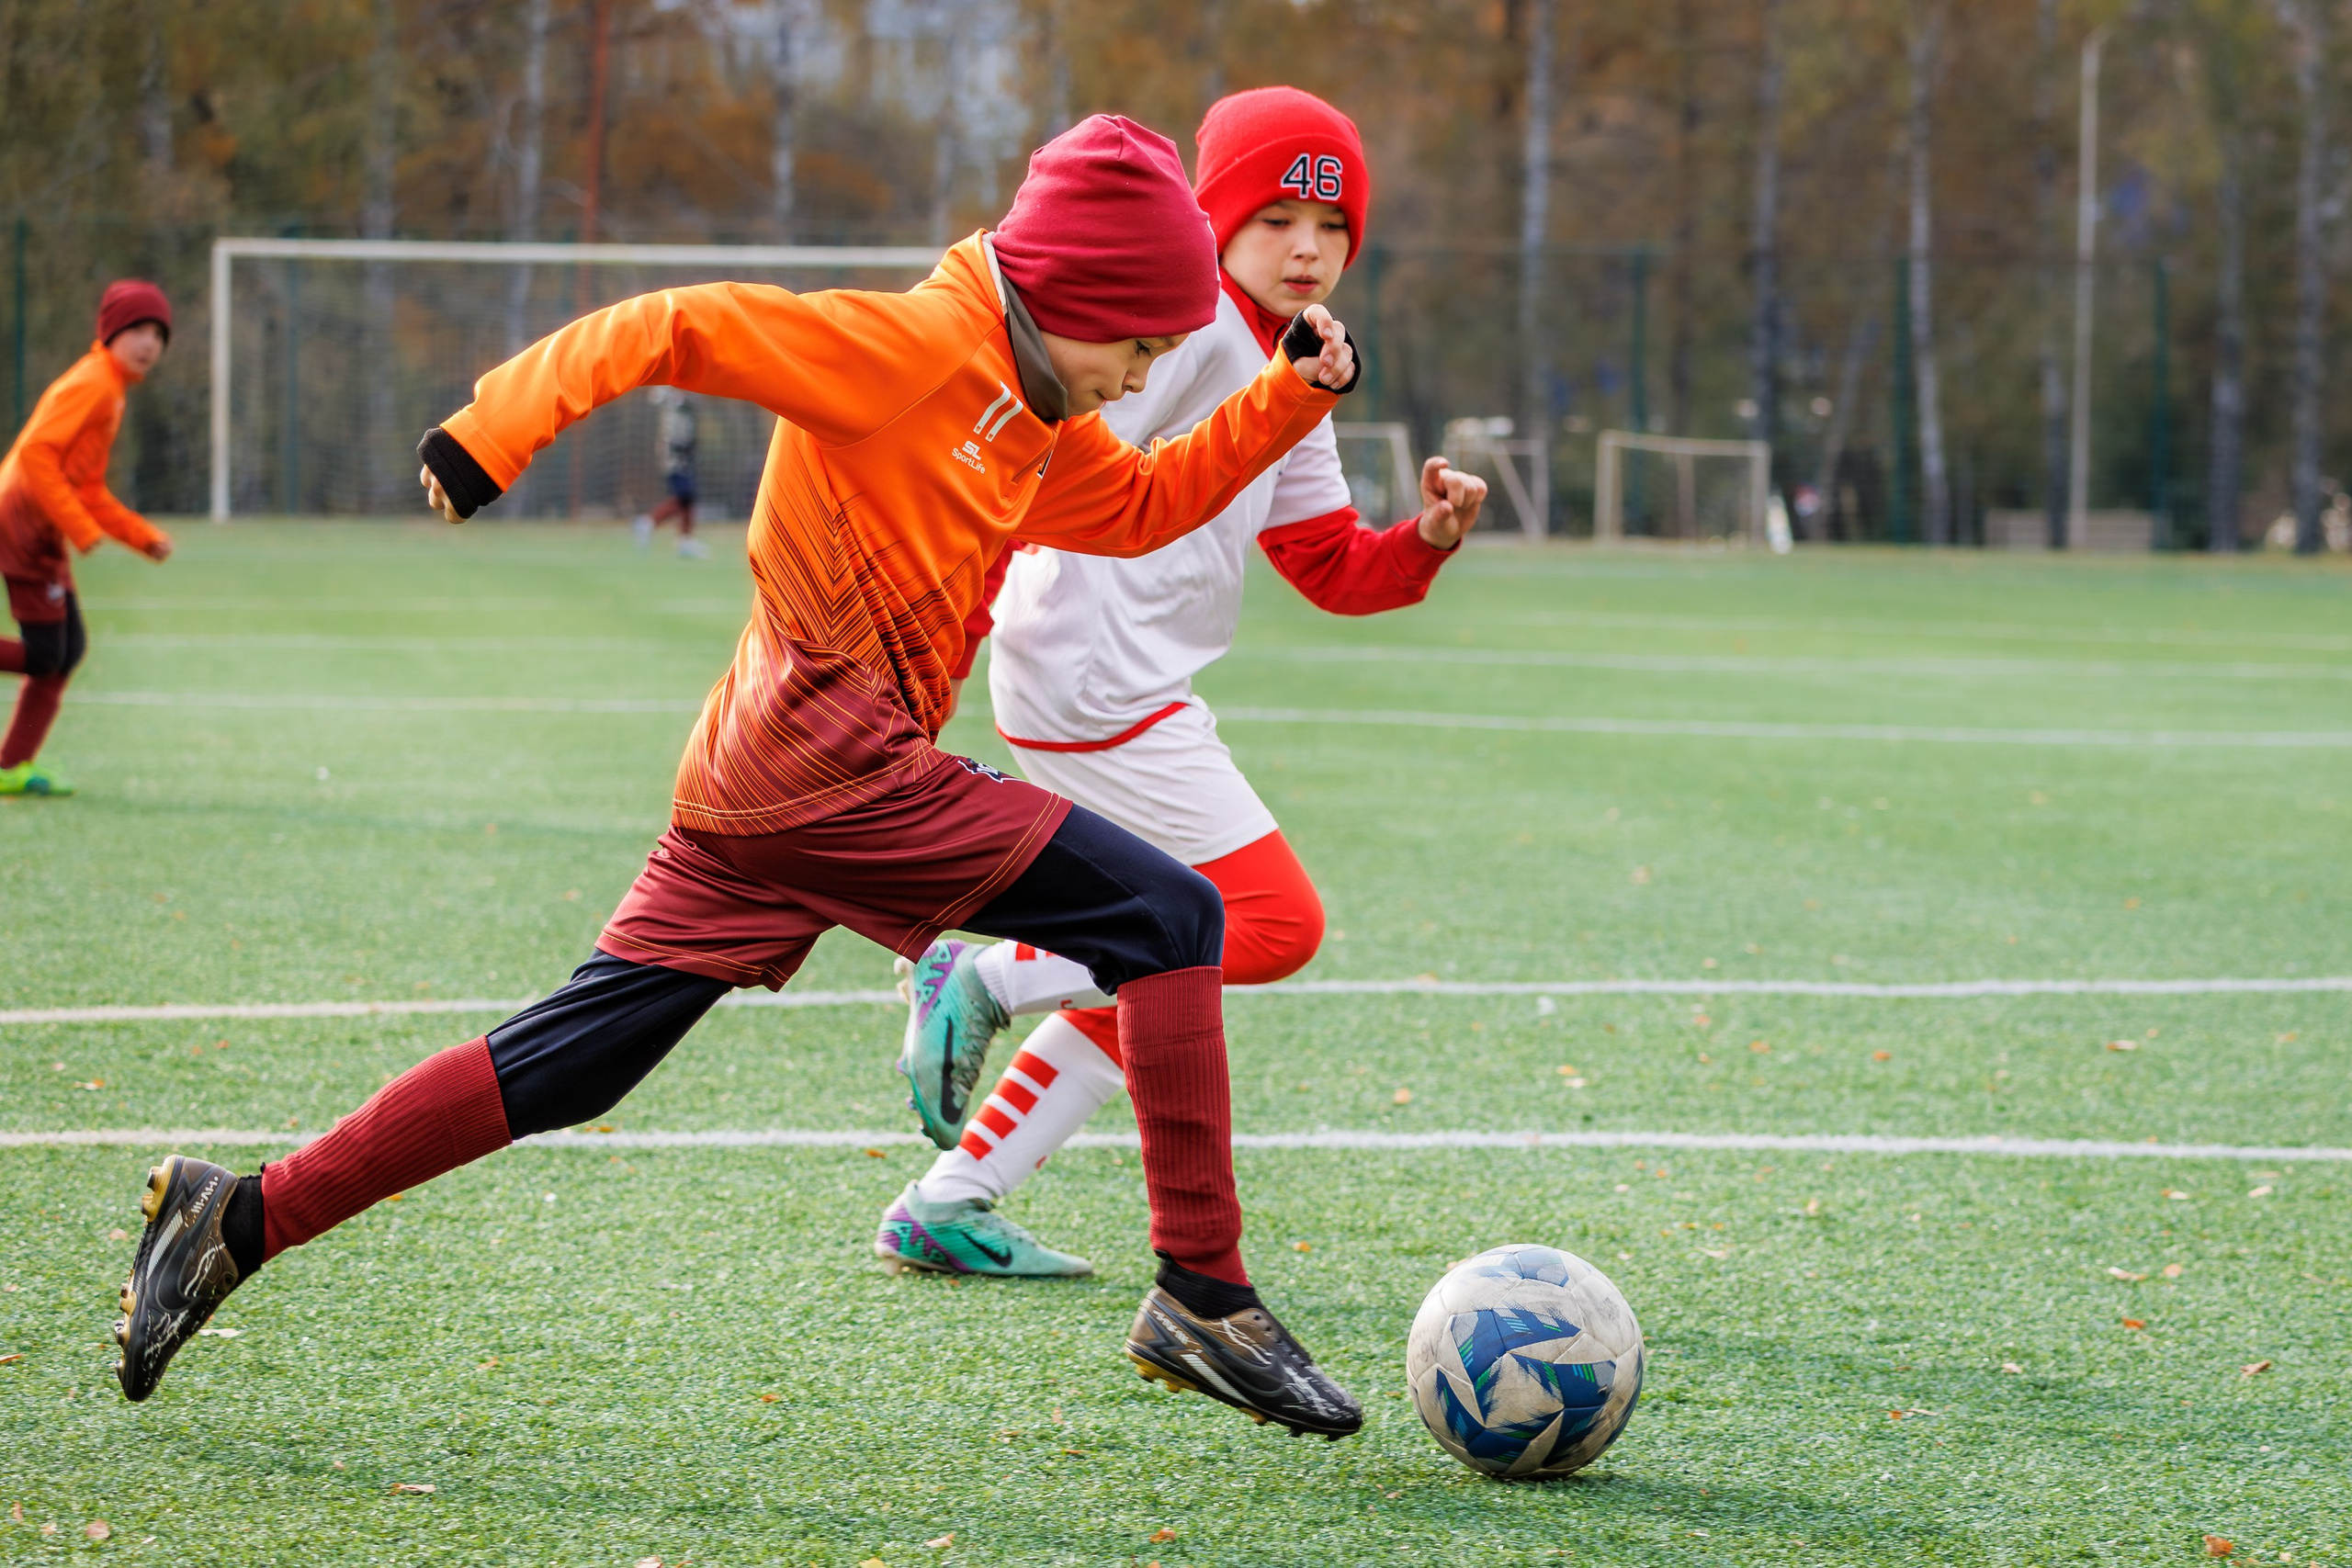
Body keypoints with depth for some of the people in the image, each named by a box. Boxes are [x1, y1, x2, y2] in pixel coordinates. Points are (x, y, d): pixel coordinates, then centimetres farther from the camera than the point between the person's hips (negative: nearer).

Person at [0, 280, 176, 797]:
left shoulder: (112, 393, 19)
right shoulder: (91, 383, -12)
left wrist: (144, 537, 16)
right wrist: (80, 527, -23)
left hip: (45, 537, 10)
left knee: (69, 648, 10)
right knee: (44, 656, -10)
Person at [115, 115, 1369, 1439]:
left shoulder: (1032, 424, 19)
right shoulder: (913, 344, -10)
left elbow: (1147, 505, 30)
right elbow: (675, 328, -14)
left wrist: (1294, 394, 19)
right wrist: (496, 431, -23)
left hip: (753, 788, 10)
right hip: (844, 767, -10)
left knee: (568, 1064, 10)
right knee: (1171, 916, -8)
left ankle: (245, 1217, 11)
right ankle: (1204, 1296, -8)